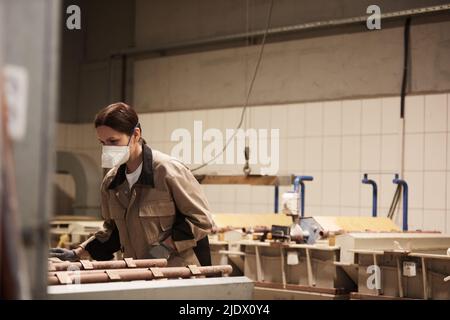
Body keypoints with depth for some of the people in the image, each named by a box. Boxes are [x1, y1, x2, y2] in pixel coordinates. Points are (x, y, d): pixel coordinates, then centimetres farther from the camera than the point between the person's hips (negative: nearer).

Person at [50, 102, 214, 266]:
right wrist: (78, 253, 10)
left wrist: (166, 246, -18)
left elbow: (202, 220, -10)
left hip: (178, 273, -6)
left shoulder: (168, 171, -13)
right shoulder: (110, 182, 6)